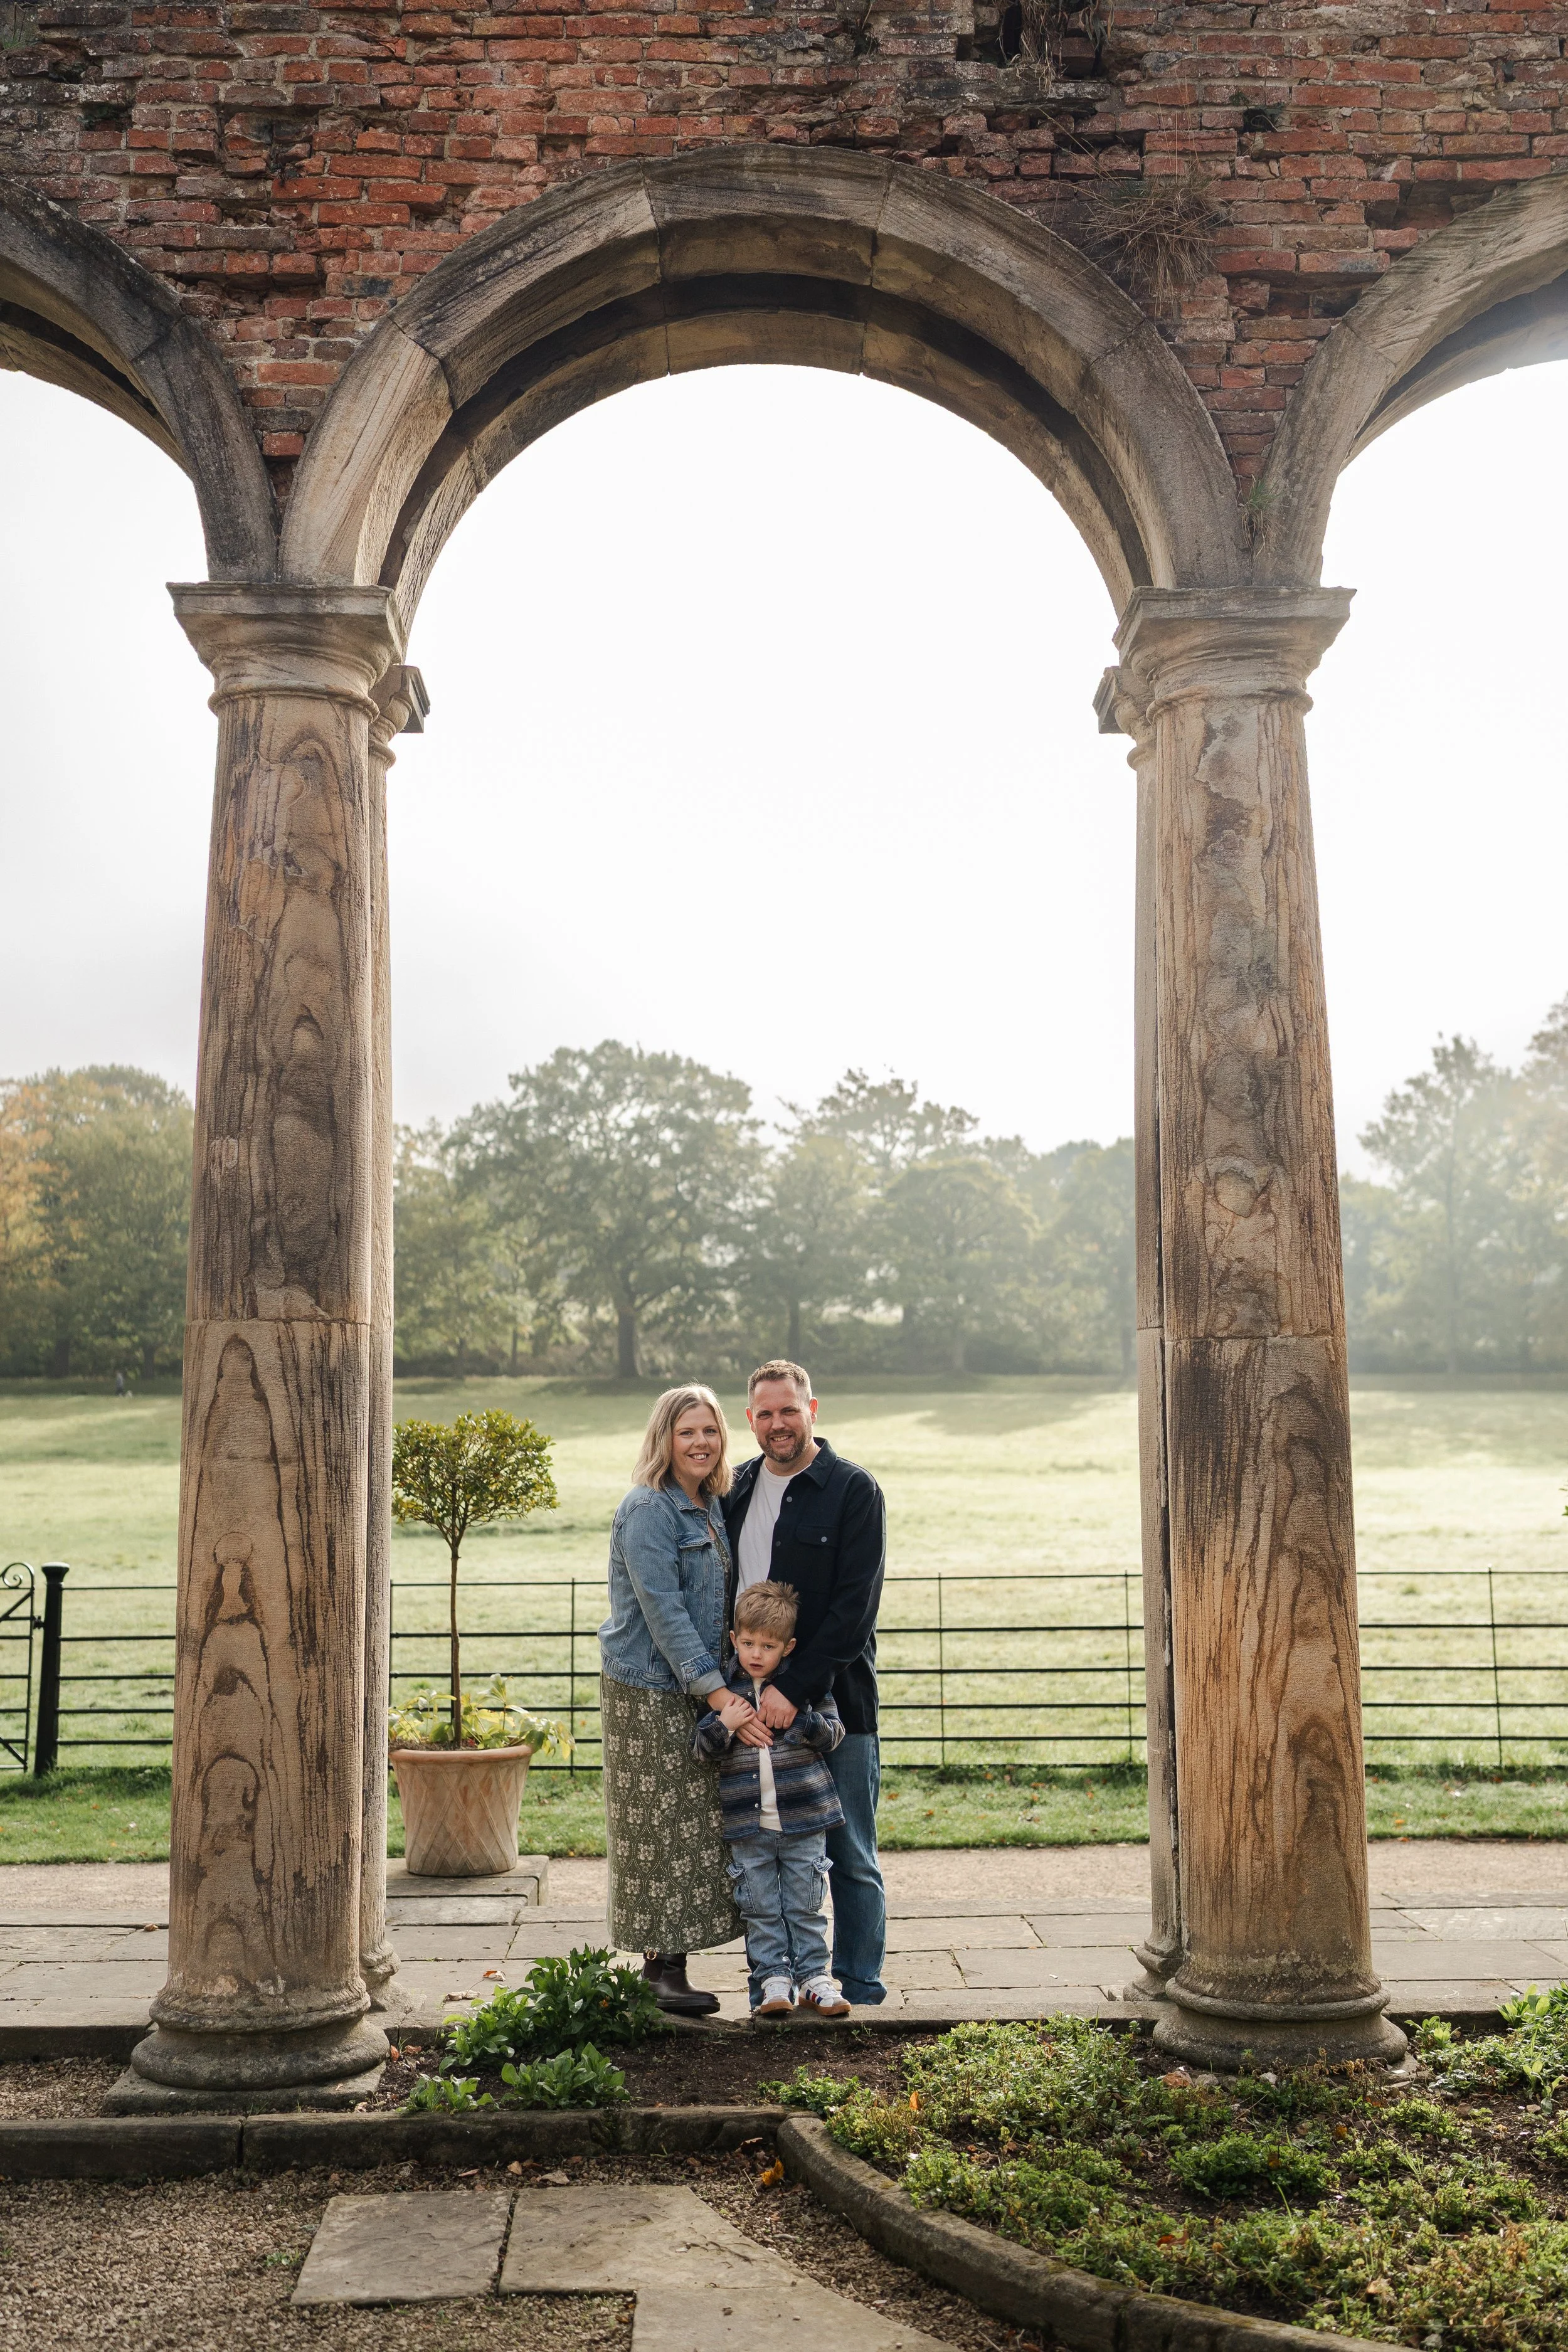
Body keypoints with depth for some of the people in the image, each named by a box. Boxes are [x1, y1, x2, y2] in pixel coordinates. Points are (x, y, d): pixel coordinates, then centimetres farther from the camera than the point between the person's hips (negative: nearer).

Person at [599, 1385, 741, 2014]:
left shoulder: (715, 1507, 10)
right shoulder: (648, 1510, -16)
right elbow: (663, 1610, -21)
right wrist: (717, 1692, -24)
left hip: (699, 1688, 8)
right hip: (649, 1691, -8)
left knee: (695, 1828, 10)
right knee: (660, 1828, 0)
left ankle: (669, 1963, 19)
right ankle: (659, 1969, 10)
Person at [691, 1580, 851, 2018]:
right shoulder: (722, 1689, 1)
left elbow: (833, 1736, -1)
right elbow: (699, 1748, 1)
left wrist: (799, 1715, -17)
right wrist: (724, 1724, -18)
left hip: (804, 1821, -1)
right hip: (747, 1827, 1)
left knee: (805, 1905, 8)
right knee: (760, 1909, 6)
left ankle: (813, 1977, 20)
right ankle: (773, 1979, 17)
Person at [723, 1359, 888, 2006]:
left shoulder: (853, 1490, -6)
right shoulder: (739, 1487, 10)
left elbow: (856, 1606, -13)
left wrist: (794, 1688, -18)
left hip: (834, 1701, -4)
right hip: (756, 1702, 4)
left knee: (850, 1857, 5)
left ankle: (861, 1991, 19)